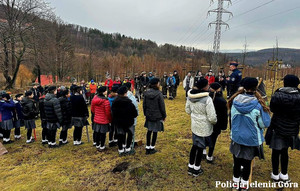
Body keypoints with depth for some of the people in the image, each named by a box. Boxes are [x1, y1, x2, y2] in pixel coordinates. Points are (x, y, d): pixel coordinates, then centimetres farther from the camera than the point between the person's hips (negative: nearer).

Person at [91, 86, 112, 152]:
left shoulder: (94, 99, -2)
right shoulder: (106, 101, -22)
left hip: (96, 119, 6)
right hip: (104, 120, -6)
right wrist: (110, 119, -2)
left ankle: (97, 145, 33)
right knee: (103, 133, 7)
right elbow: (108, 112, -17)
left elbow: (92, 109, 9)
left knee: (97, 133, 17)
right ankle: (102, 147, 19)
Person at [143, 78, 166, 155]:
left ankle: (148, 148, 21)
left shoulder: (147, 93, -1)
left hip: (149, 116, 5)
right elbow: (162, 106, -11)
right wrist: (164, 116, 1)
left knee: (149, 131, 14)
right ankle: (152, 148, 19)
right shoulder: (159, 94, -17)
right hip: (157, 116, -5)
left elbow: (144, 105, 7)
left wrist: (145, 114, 19)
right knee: (155, 132, 8)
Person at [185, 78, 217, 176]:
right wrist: (214, 121, -1)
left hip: (194, 125, 6)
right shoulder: (207, 99, -25)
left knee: (195, 145, 21)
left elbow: (188, 110, 9)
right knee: (200, 147, 11)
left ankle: (191, 167, 34)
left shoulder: (190, 96, -4)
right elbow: (212, 117, -22)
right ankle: (196, 169, 29)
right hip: (204, 128, -6)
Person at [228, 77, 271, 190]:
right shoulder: (258, 105, -21)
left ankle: (236, 182, 37)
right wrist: (265, 109, 2)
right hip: (251, 139, -2)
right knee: (247, 162, 17)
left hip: (236, 137, 2)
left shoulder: (235, 101, -12)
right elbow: (265, 124, -8)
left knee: (237, 161, 19)